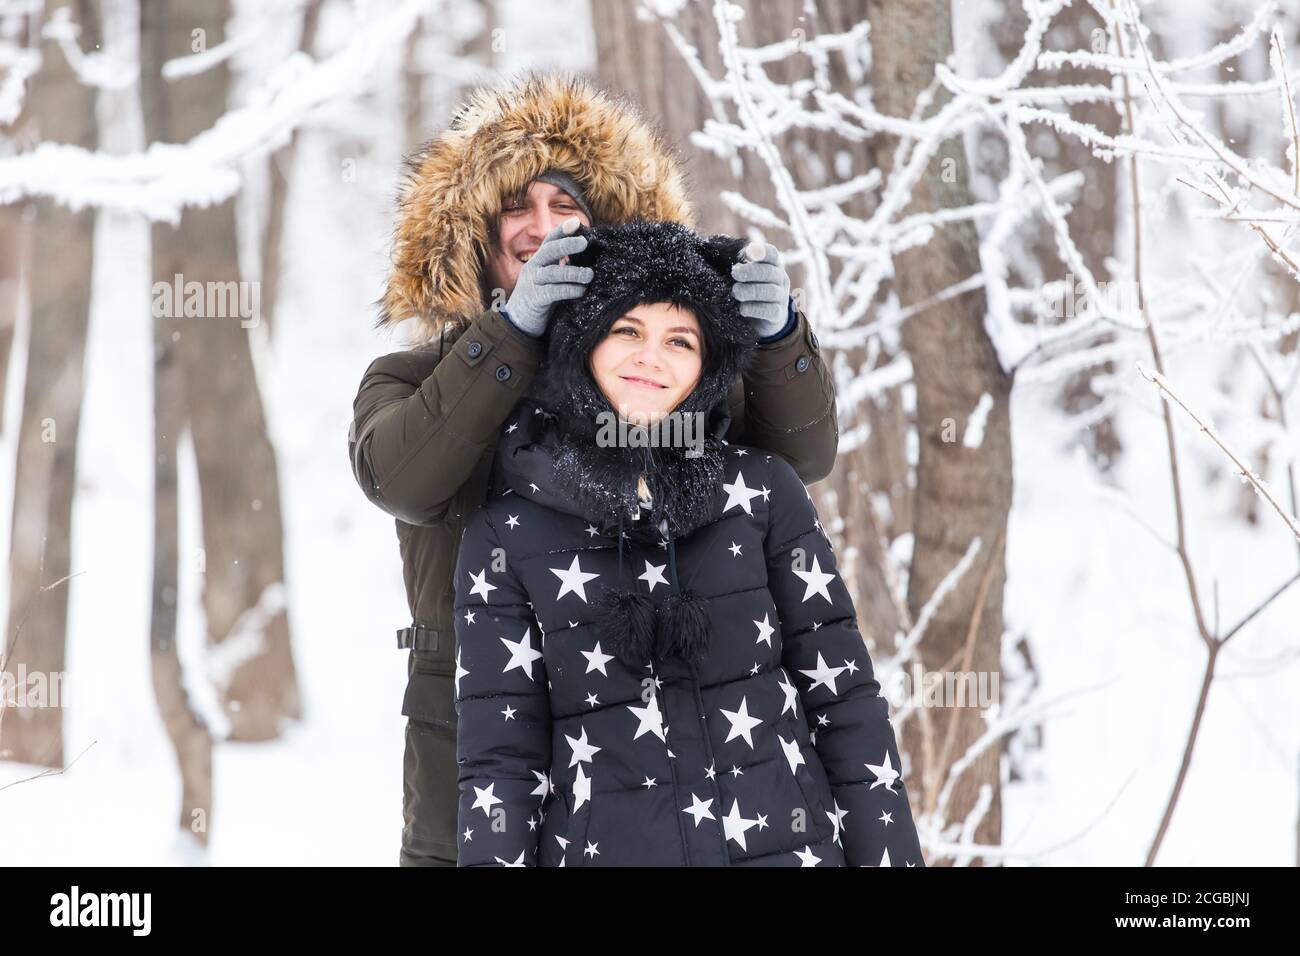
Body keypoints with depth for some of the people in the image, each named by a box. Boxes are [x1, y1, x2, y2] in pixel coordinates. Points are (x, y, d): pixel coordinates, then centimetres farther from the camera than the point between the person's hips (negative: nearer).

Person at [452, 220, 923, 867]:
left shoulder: (762, 491, 1)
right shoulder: (507, 533, 0)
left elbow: (842, 695, 2)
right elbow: (499, 758, -2)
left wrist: (889, 856, -3)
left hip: (784, 841, 1)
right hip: (602, 846, 0)